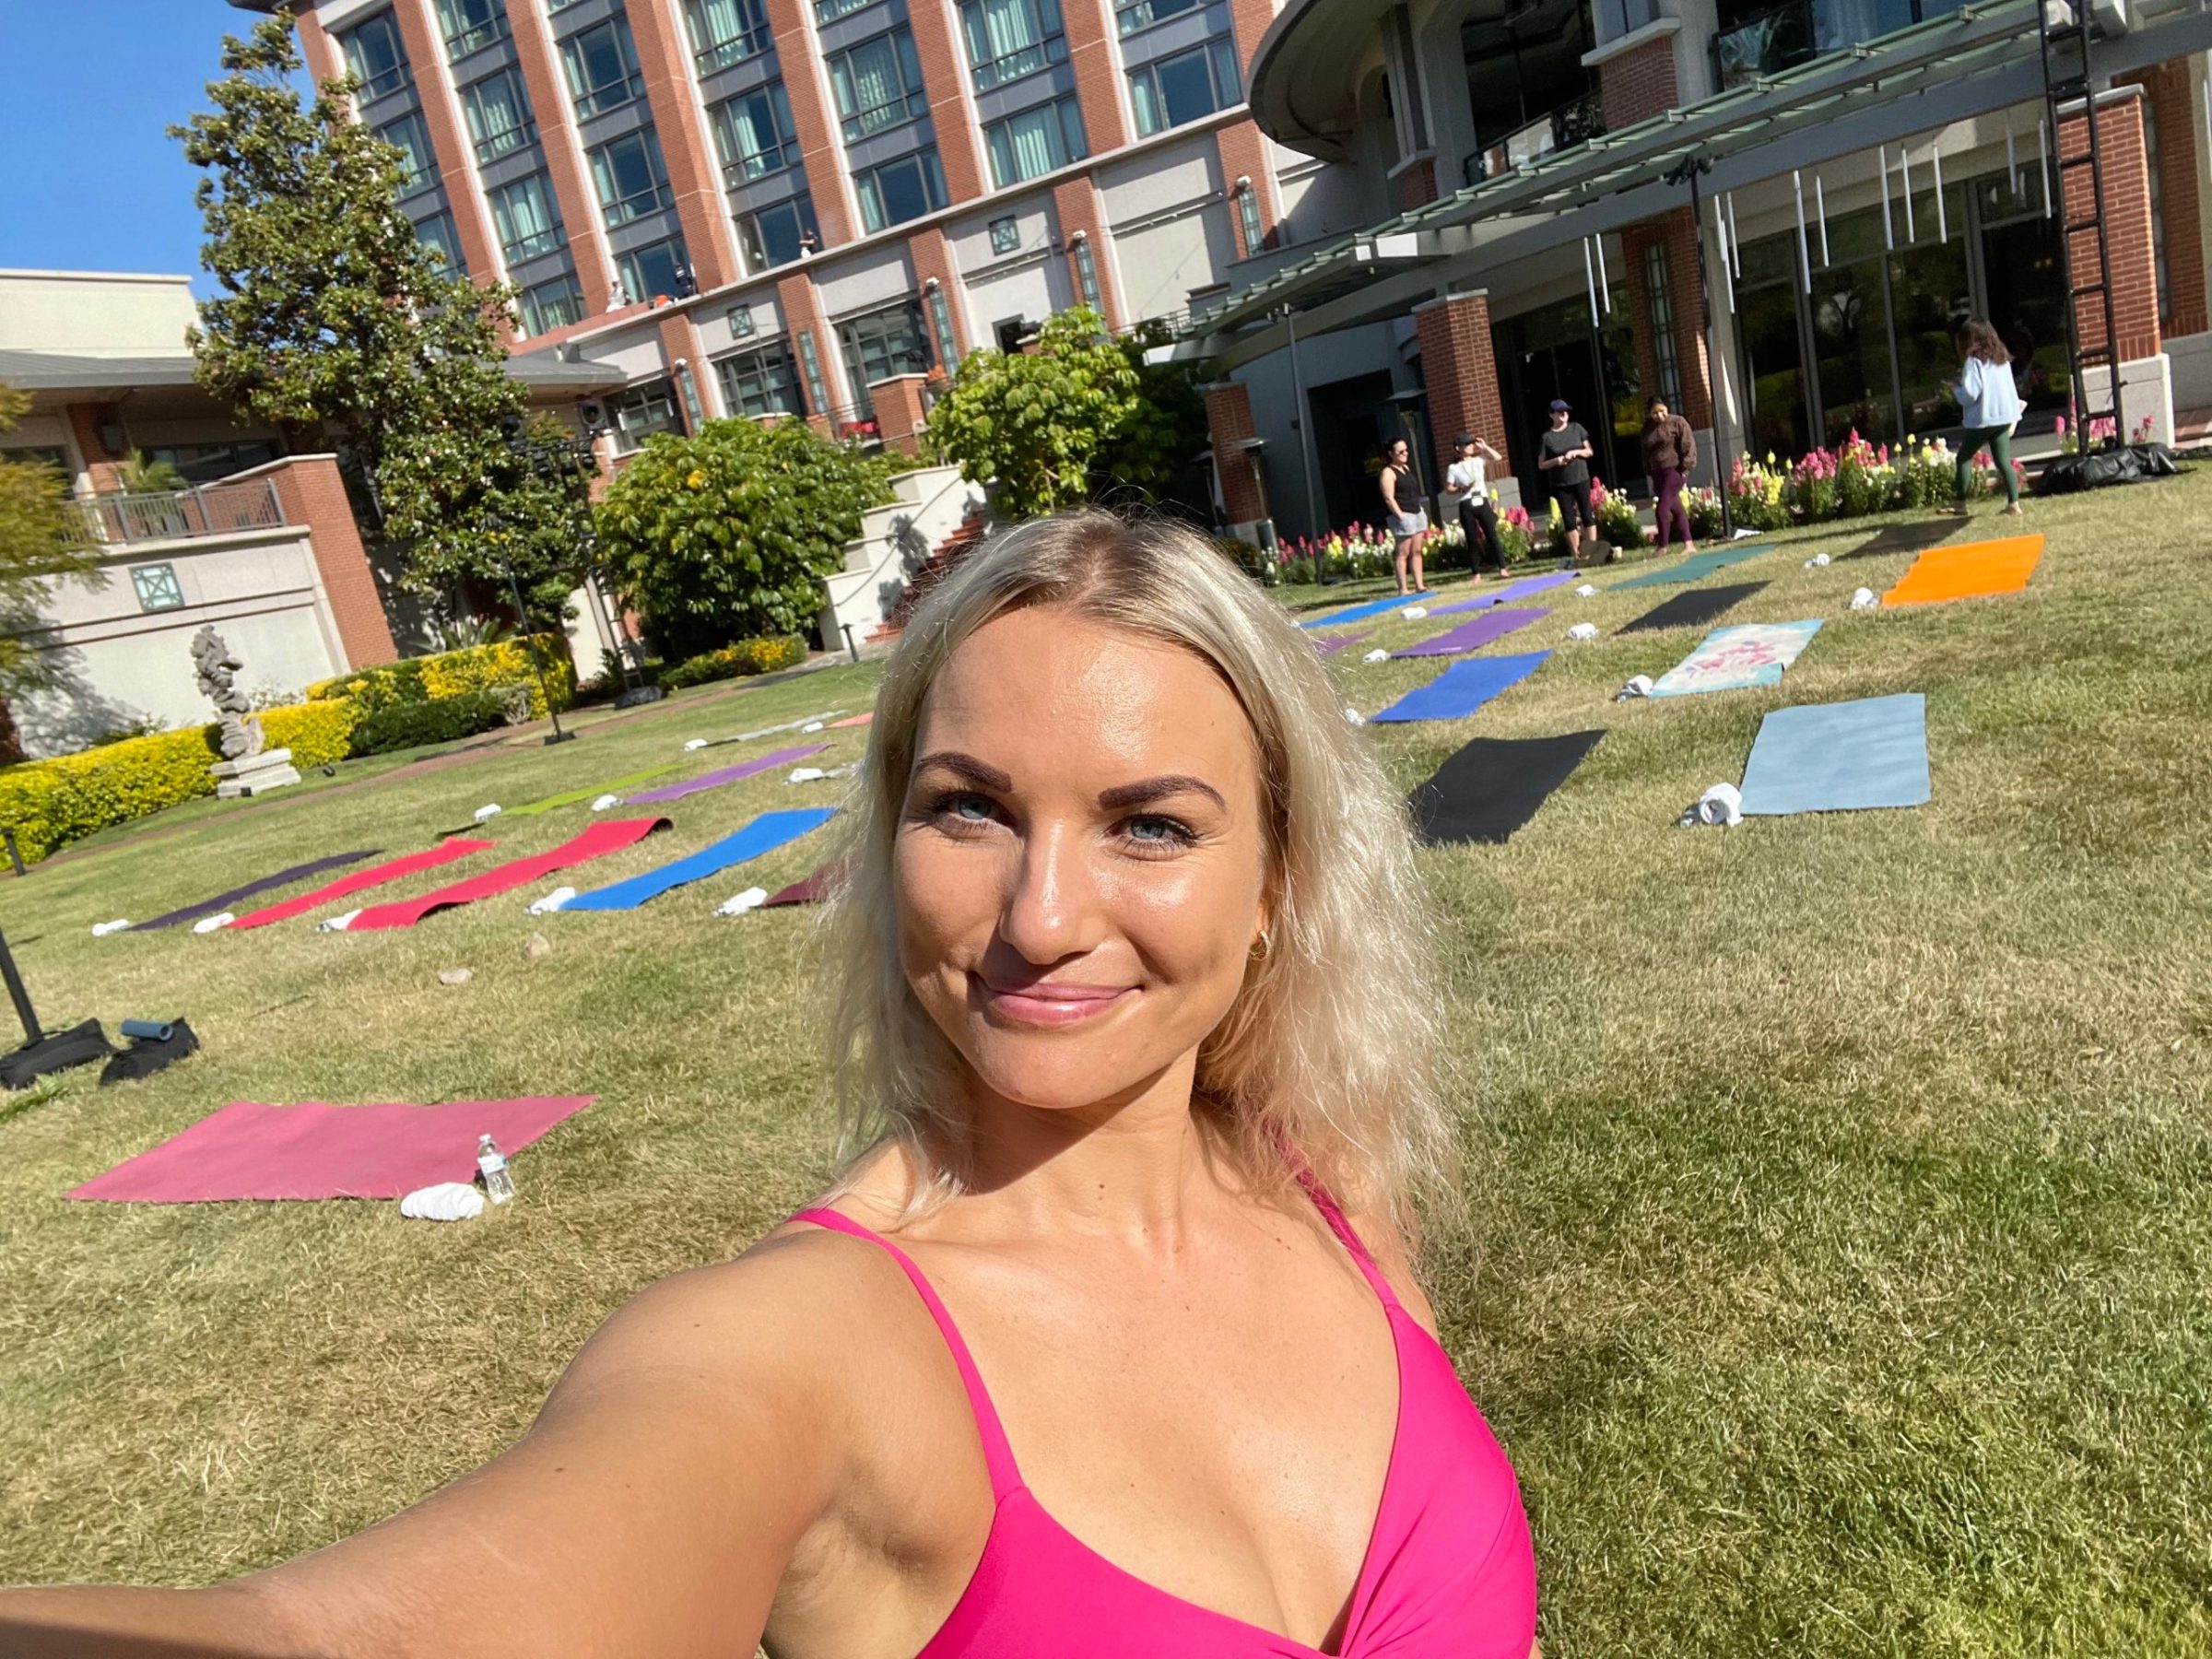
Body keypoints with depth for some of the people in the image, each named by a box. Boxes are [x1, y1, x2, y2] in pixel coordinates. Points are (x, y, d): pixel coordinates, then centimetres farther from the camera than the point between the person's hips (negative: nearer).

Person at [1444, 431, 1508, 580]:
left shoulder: (1479, 461, 9)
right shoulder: (1453, 467, 2)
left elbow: (1498, 457, 2)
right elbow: (1448, 489, 2)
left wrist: (1484, 447, 0)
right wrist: (1461, 489, -15)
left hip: (1482, 502, 2)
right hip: (1466, 506, -2)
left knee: (1492, 535, -1)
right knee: (1472, 540, 2)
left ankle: (1502, 568, 2)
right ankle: (1476, 573, 8)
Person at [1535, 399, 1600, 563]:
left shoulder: (1576, 428, 4)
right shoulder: (1546, 437, -1)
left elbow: (1590, 451, 7)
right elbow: (1541, 465, 2)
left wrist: (1576, 452, -12)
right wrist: (1556, 461, -16)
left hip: (1581, 479, 1)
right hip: (1560, 484, -1)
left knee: (1587, 515, 1)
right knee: (1570, 520, 1)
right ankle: (1576, 556, 5)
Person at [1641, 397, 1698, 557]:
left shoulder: (1677, 422, -4)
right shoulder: (1648, 428, 11)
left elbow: (1689, 445, -8)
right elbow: (1646, 452, 18)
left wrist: (1685, 467, -13)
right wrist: (1649, 472, 11)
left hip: (1674, 470, -6)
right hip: (1658, 473, 6)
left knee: (1662, 509, -13)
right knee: (1676, 509, 9)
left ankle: (1662, 547, -3)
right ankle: (1689, 544, 13)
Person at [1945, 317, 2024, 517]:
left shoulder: (1974, 361, -11)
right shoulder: (2002, 358, 10)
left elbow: (1970, 394, -16)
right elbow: (2011, 388, 14)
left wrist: (1955, 389, 1)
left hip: (1981, 420, -7)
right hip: (2003, 418, 7)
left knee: (1964, 459, 7)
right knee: (2003, 461, 7)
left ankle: (1960, 504, 9)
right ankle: (2013, 504, 2)